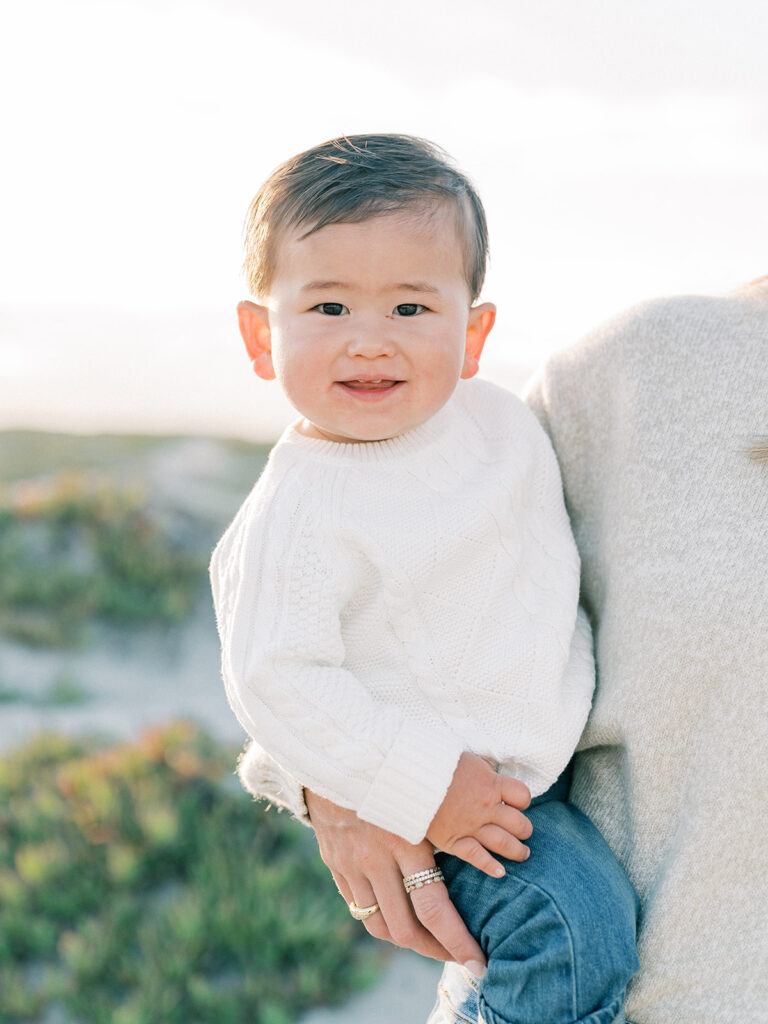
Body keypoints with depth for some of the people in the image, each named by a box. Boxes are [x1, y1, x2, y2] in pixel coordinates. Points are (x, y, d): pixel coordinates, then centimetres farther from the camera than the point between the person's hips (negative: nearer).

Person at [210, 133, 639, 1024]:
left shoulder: (497, 419, -4)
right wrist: (423, 792, -24)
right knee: (575, 930, -21)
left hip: (556, 740, 8)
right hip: (420, 780, -7)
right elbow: (277, 682, -24)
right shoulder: (298, 515, -26)